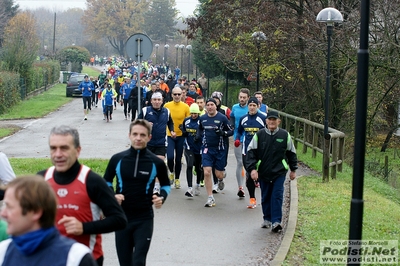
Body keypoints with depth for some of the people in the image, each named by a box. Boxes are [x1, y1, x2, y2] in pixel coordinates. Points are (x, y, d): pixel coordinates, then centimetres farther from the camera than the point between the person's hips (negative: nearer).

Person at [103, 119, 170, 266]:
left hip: (144, 219, -2)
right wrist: (112, 196, -9)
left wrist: (162, 197, -10)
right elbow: (106, 181, 11)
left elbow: (166, 184, 11)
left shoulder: (157, 163, -5)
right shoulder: (117, 159, -4)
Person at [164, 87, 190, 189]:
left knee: (178, 159, 9)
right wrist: (170, 131, -6)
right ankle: (171, 172, 16)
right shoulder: (167, 106, -4)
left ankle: (177, 179, 26)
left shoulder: (185, 106, -3)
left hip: (181, 136, 1)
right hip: (169, 135, -1)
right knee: (170, 157, -14)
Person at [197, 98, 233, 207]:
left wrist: (223, 133, -20)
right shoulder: (202, 118, 5)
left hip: (220, 149, -2)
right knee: (206, 173, -11)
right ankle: (210, 198, -1)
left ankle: (221, 180, 45)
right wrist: (198, 136, 5)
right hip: (207, 149, 2)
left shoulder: (222, 118, -6)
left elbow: (231, 131, -2)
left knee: (219, 175, 4)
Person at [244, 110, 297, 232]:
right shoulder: (259, 135, -1)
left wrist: (293, 169, 16)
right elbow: (251, 152, -1)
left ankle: (276, 221, -8)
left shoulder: (285, 135, 1)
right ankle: (267, 219, 26)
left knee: (277, 196, -9)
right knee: (265, 197, 11)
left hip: (279, 172, -1)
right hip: (263, 172, 1)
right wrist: (252, 169, -11)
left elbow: (291, 153, 12)